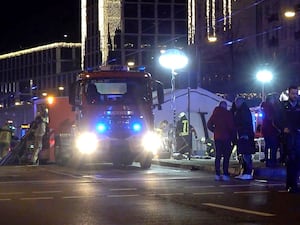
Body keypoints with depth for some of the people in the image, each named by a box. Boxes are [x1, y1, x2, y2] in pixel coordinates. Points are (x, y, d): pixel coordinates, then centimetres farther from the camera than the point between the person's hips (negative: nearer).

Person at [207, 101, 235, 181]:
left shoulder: (215, 113, 5)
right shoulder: (228, 114, -8)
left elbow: (209, 125, 8)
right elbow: (231, 126, -12)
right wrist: (231, 134, 3)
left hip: (217, 137, 5)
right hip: (226, 137, -5)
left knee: (218, 155, 9)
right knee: (226, 156, -2)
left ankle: (217, 174, 5)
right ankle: (225, 174, -8)